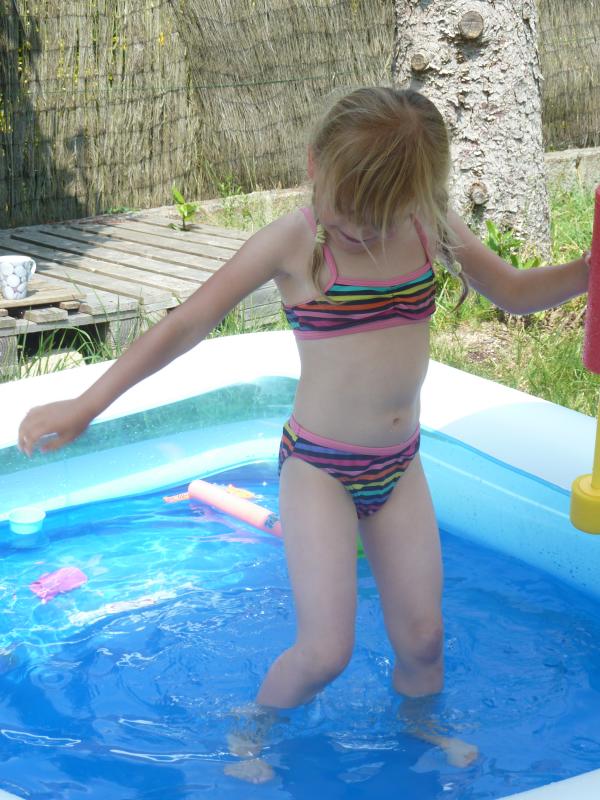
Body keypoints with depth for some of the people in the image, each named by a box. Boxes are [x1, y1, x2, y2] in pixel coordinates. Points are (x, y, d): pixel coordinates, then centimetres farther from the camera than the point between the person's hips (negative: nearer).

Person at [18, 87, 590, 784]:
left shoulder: (432, 226, -4)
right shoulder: (293, 242, -17)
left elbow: (516, 292, 12)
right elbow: (187, 324, -14)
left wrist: (590, 268, -6)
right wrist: (85, 405, -15)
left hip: (399, 466, 4)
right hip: (319, 469, -4)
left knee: (421, 635, 9)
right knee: (326, 651, -8)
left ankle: (418, 727, 41)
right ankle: (253, 733, 23)